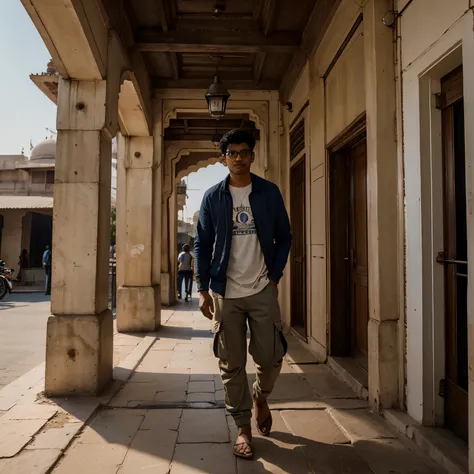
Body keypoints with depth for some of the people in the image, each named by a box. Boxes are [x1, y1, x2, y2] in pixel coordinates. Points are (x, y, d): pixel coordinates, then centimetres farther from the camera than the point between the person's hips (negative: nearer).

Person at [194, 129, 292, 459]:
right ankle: (244, 427, 24)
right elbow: (202, 244, 3)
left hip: (263, 290, 0)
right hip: (225, 293, 0)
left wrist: (274, 277, -2)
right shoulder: (213, 197, 2)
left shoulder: (269, 192, 2)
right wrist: (204, 290, -3)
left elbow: (284, 237, 6)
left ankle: (261, 397, 37)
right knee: (232, 364, 6)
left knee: (271, 357, 4)